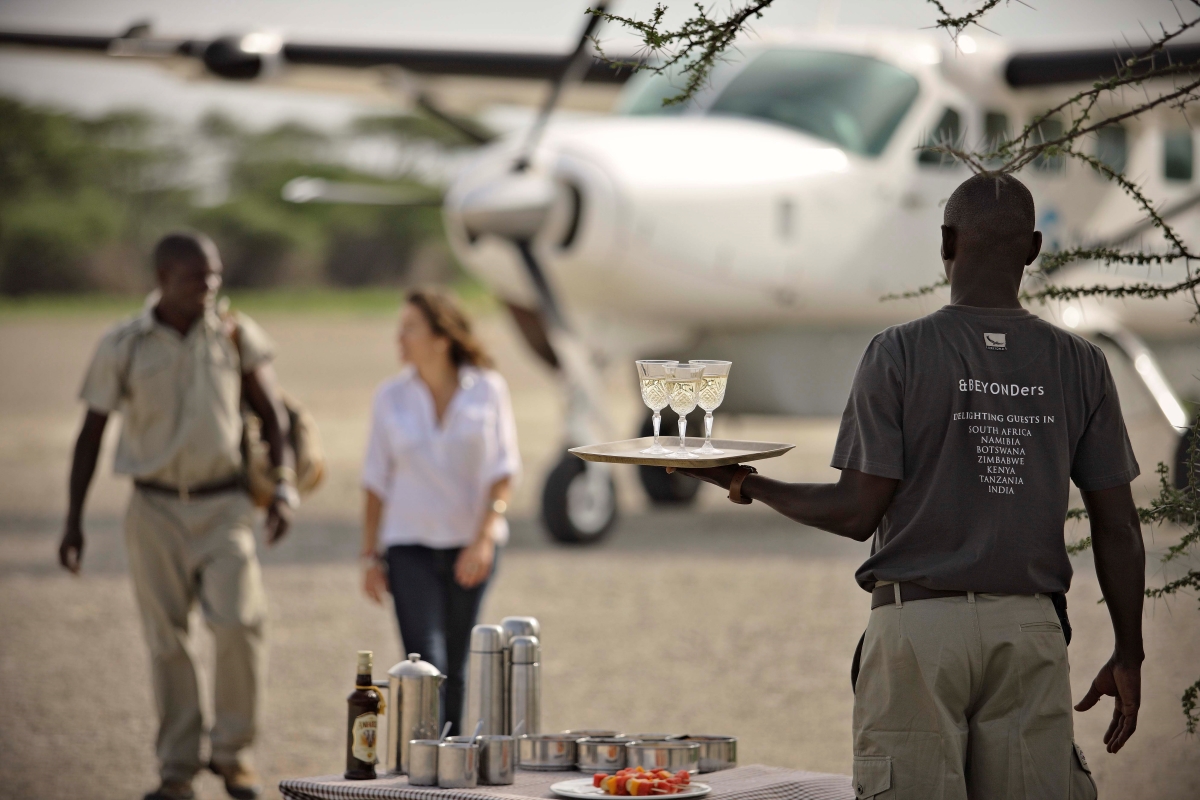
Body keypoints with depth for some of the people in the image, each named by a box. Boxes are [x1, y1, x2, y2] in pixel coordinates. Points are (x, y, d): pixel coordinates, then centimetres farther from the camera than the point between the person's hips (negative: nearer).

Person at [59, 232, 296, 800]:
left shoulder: (235, 334, 0)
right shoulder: (122, 347, -4)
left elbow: (271, 413, 8)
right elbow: (91, 434, 3)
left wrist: (284, 486, -5)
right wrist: (73, 520, -1)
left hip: (224, 504, 0)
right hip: (155, 508, 0)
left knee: (238, 620, -17)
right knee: (166, 640, 2)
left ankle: (232, 752, 1)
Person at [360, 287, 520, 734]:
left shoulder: (487, 390, -1)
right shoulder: (391, 398, 2)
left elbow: (502, 472, -2)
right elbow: (377, 481, 5)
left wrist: (483, 539, -13)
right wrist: (370, 555, 2)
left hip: (470, 545, 0)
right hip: (410, 547, 0)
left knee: (455, 668, 8)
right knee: (425, 664, -12)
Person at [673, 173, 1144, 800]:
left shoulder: (899, 353, -4)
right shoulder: (1080, 365, 4)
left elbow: (857, 513, -6)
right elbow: (1118, 529, 5)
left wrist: (751, 485, 10)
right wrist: (1128, 655, 13)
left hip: (919, 626, -2)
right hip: (1032, 630, 3)